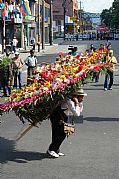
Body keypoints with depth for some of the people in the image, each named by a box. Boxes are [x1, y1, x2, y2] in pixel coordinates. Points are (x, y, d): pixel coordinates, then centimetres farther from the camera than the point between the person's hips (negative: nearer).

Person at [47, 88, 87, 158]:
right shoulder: (70, 102, -30)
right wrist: (77, 104, -31)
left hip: (64, 117, 9)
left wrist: (80, 103, -6)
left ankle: (56, 150, 23)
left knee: (63, 134, 10)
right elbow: (77, 114, -34)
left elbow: (80, 111, 8)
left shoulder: (75, 101, -3)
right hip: (57, 116, -9)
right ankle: (51, 150, 5)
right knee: (58, 134, -9)